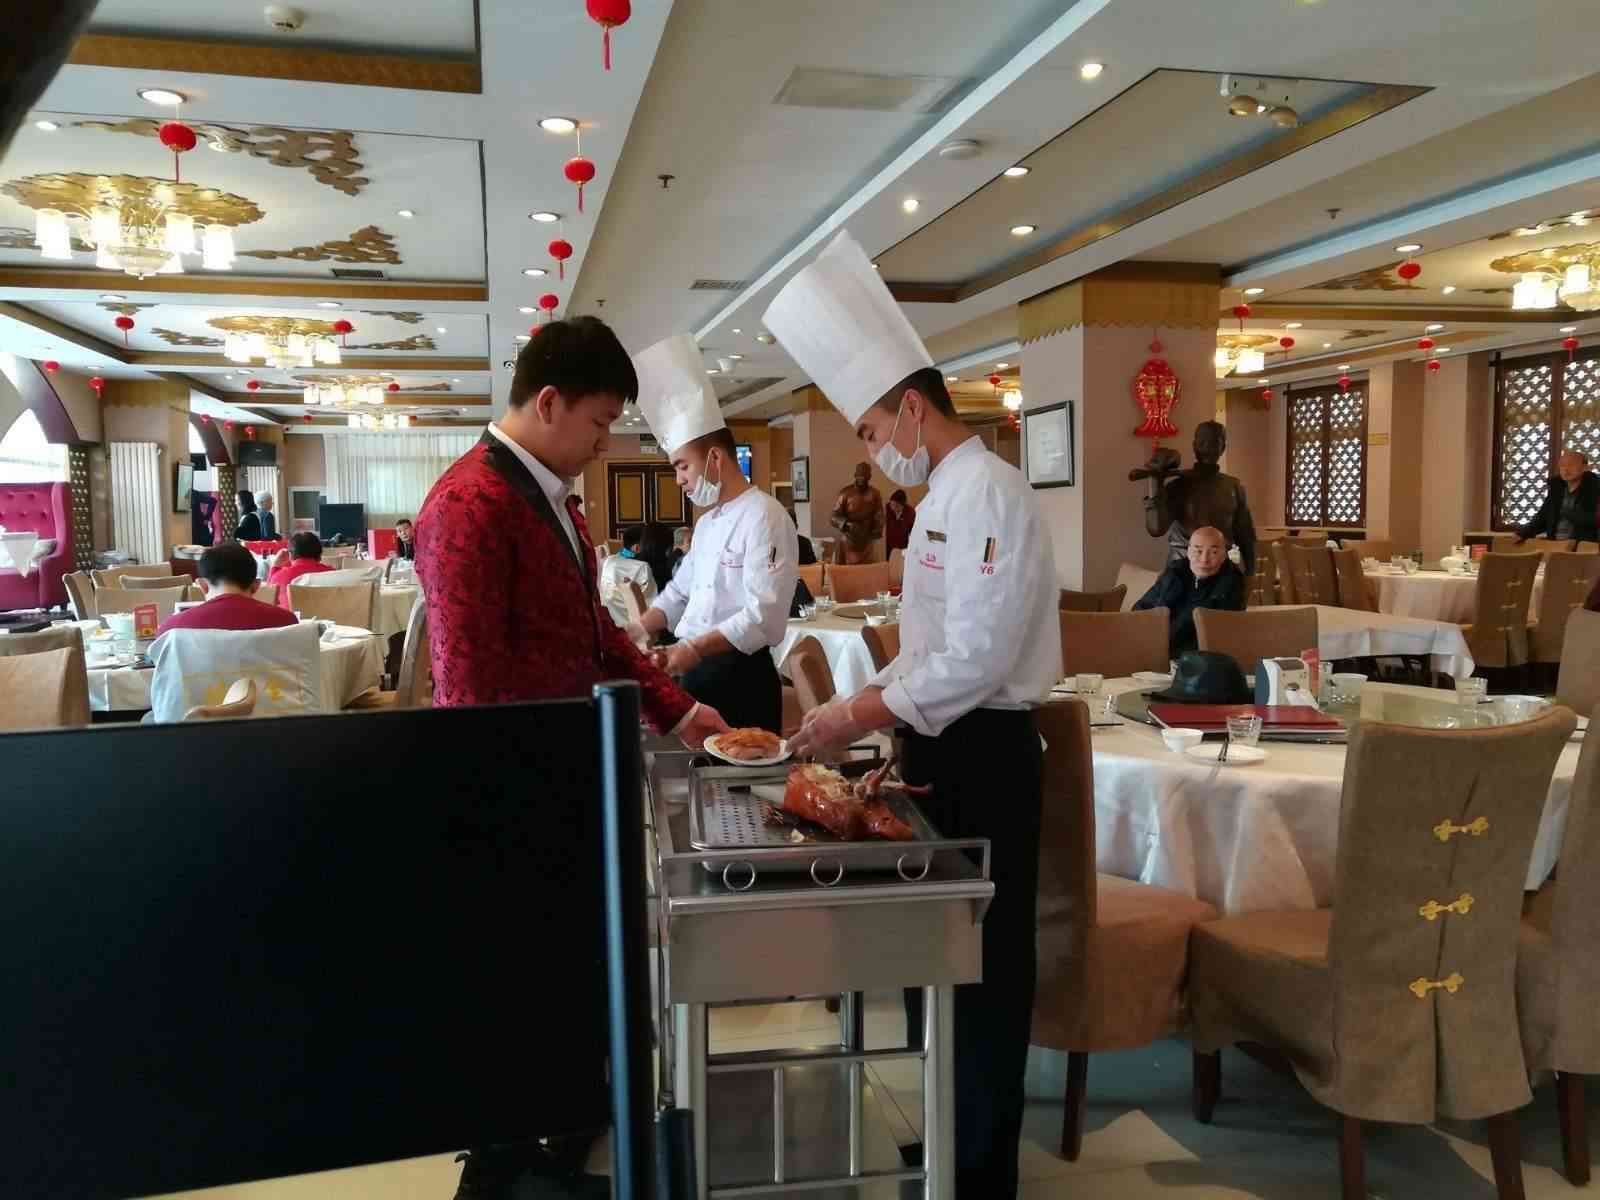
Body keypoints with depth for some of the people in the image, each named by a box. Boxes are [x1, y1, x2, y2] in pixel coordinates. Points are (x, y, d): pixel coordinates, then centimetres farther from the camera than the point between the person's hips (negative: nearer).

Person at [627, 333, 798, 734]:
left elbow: (764, 616, -22)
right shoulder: (708, 521, 15)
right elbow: (681, 591, 20)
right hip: (700, 671, 9)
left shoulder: (764, 516, -15)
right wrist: (638, 631, 6)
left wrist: (694, 648, -25)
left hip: (741, 678, -9)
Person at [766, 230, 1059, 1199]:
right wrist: (866, 708, 9)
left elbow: (979, 657, -24)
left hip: (984, 756, -10)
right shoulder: (948, 495, 14)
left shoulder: (988, 492, -18)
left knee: (983, 964, 2)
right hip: (948, 748, 10)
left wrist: (861, 715, -18)